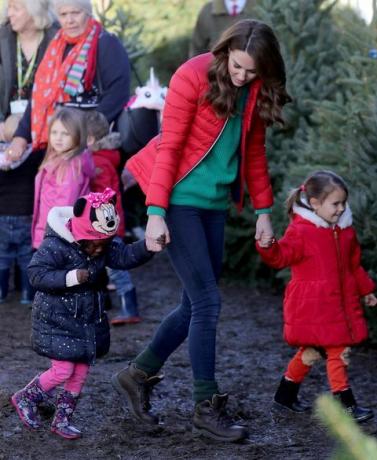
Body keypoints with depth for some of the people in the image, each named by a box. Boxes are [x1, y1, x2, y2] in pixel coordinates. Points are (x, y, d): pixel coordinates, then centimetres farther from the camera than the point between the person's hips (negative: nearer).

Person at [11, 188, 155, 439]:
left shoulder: (104, 247, -1)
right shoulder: (55, 246, -21)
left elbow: (126, 256, -10)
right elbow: (36, 273, -23)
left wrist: (148, 247, -29)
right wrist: (70, 278, -32)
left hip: (88, 319, 7)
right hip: (57, 319, -7)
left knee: (81, 372, 9)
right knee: (63, 370, -8)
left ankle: (62, 420, 23)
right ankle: (25, 399, 16)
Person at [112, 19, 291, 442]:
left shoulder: (256, 91, 3)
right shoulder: (193, 77, -15)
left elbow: (254, 151, 15)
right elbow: (168, 147, -15)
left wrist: (263, 209, 12)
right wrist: (156, 212, -20)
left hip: (215, 203, 7)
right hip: (181, 200, -7)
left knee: (195, 305, 9)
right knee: (207, 302, -8)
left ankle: (138, 375, 26)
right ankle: (207, 408, 2)